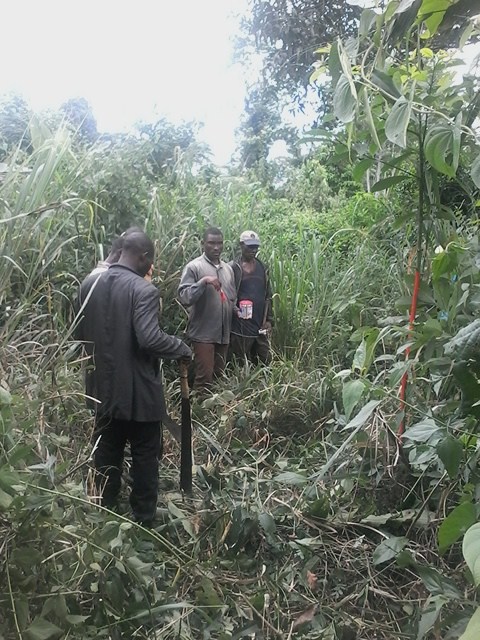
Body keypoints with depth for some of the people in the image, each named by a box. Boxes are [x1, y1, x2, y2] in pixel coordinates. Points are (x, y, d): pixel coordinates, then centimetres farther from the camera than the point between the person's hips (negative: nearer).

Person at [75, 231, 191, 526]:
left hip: (103, 387, 7)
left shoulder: (89, 283, 3)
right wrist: (182, 348, -12)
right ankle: (144, 519, 24)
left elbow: (80, 332, 11)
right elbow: (150, 338, -28)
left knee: (107, 454, 19)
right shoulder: (143, 290, -19)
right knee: (145, 456, 11)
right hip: (139, 390, -6)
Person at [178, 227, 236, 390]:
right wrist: (203, 281, -28)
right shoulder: (194, 267, -8)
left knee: (219, 375, 15)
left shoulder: (228, 269, 13)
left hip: (224, 333, 6)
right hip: (203, 333, -6)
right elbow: (184, 298, -19)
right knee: (204, 378, -5)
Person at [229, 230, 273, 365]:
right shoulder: (233, 268, -4)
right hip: (240, 328, -5)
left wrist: (269, 320, 9)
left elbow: (268, 296, 15)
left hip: (261, 327, 5)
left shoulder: (262, 268, 12)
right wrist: (233, 308, -19)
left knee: (265, 363, 9)